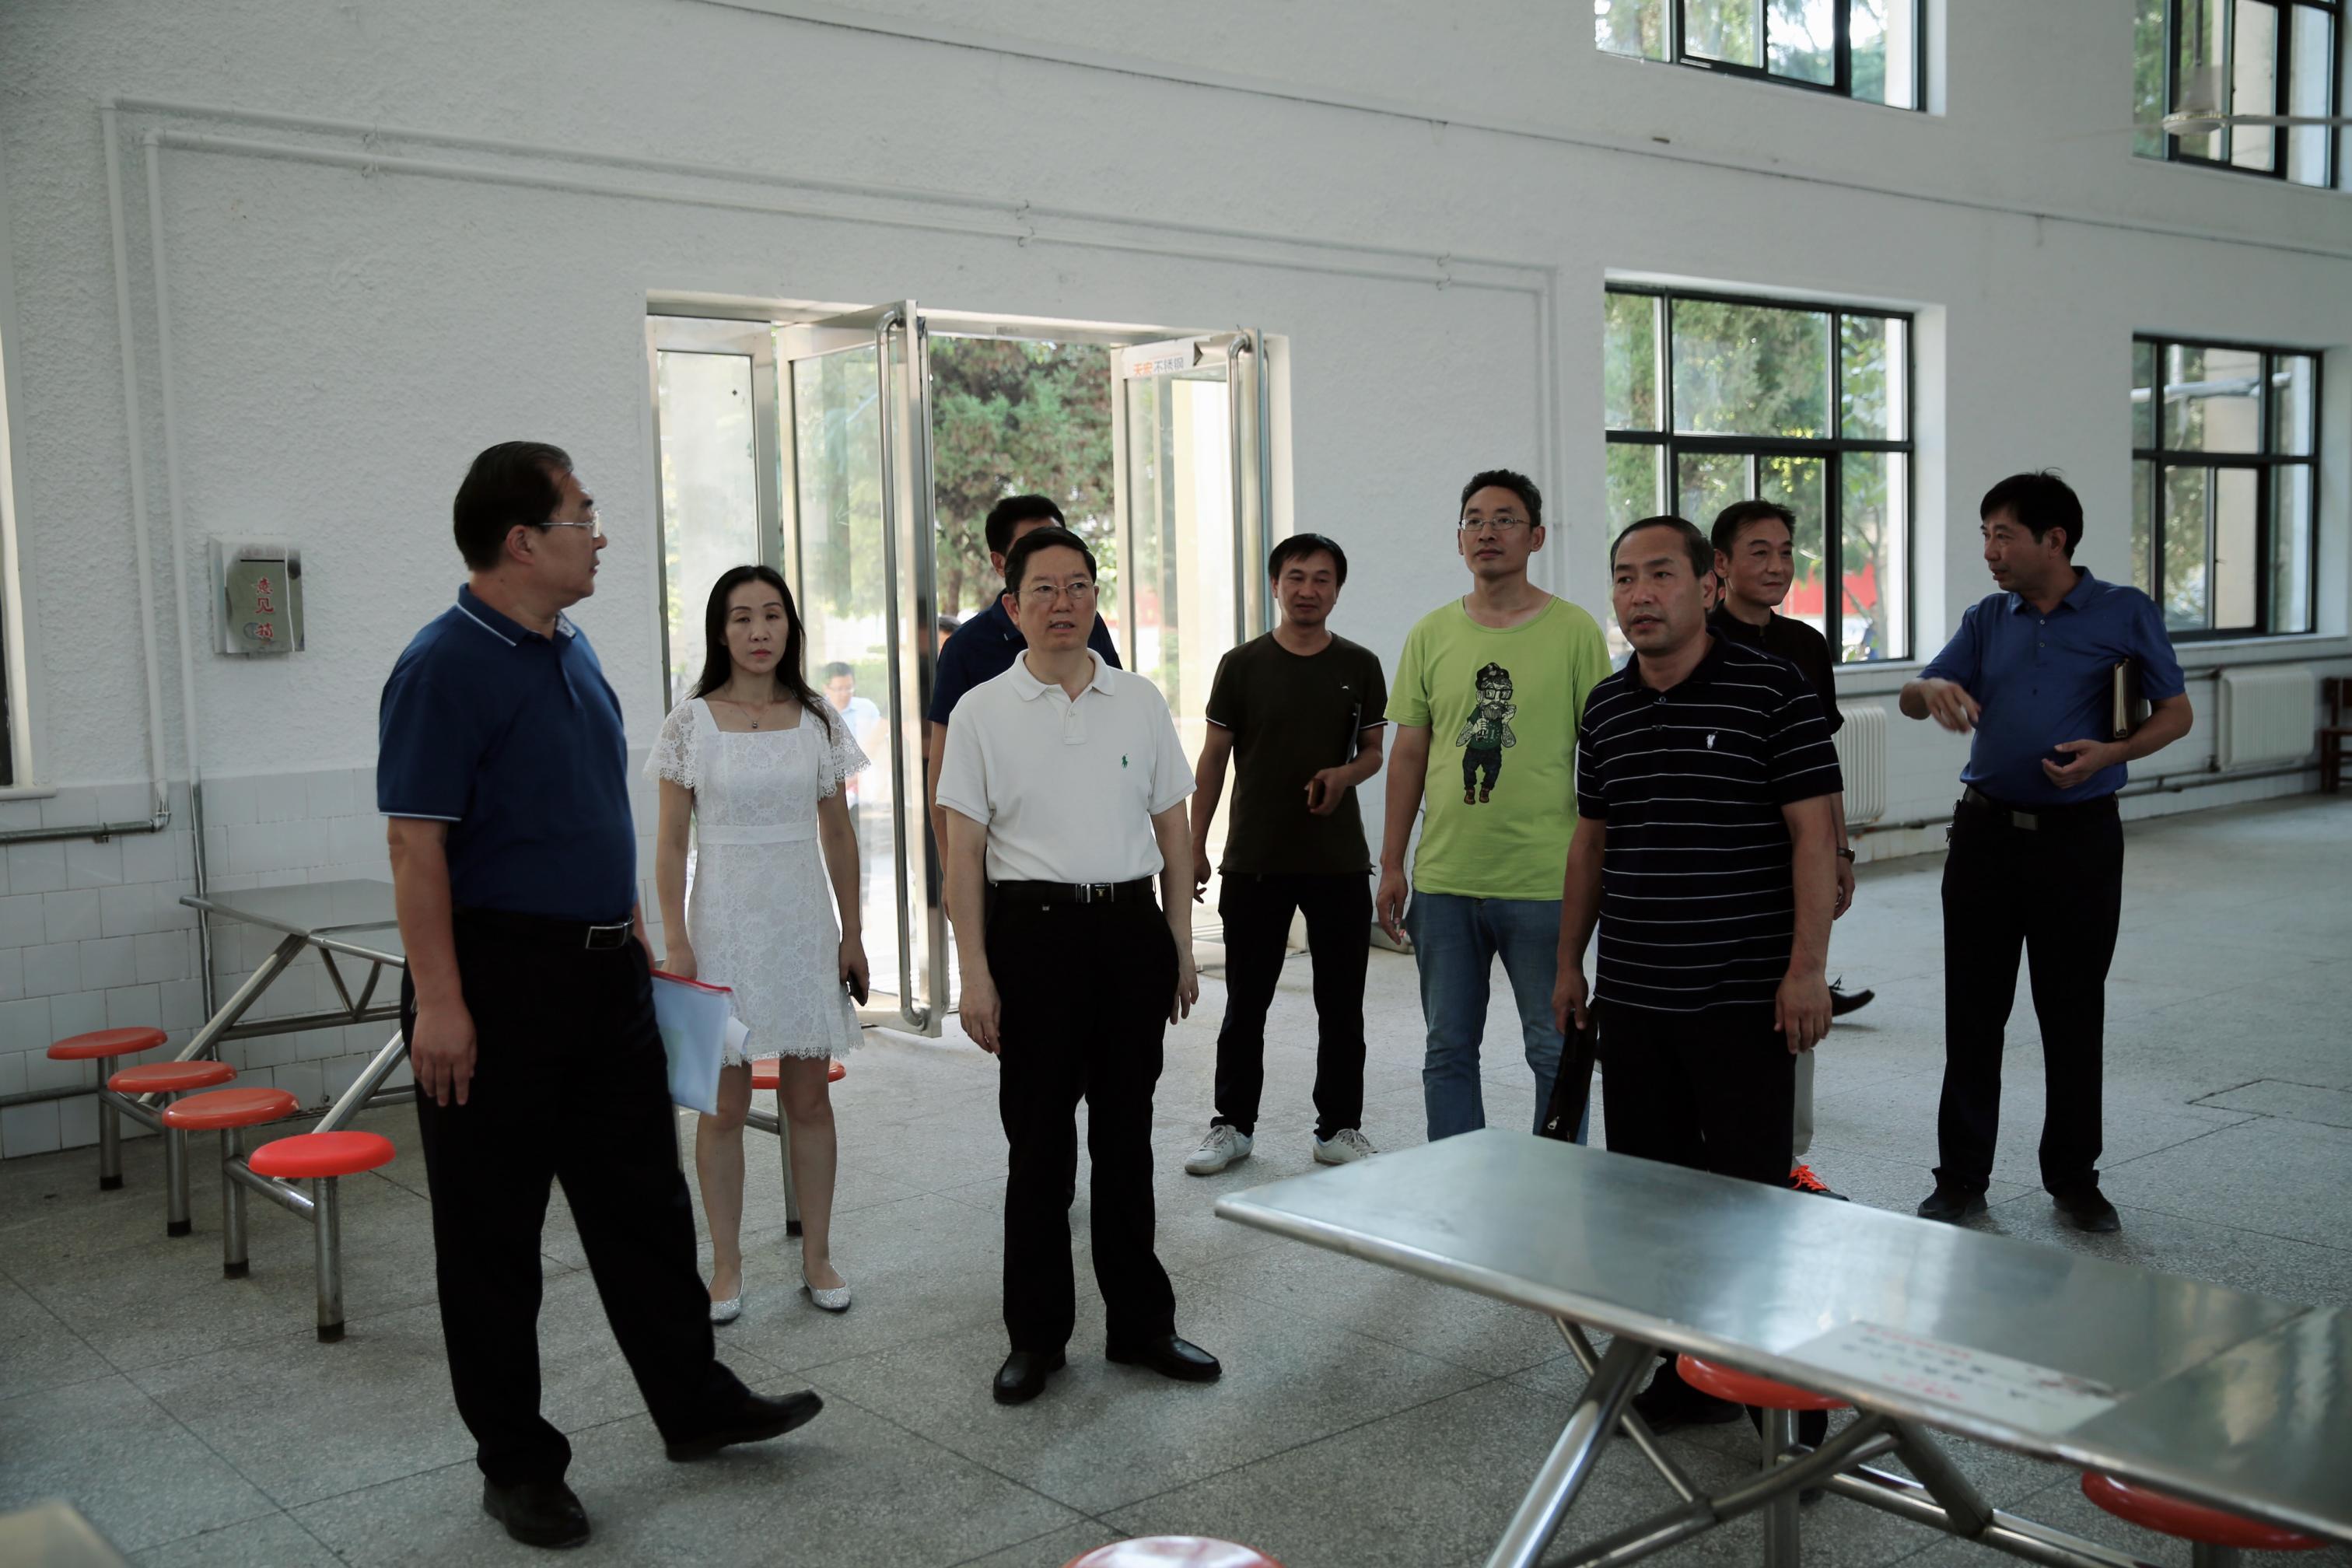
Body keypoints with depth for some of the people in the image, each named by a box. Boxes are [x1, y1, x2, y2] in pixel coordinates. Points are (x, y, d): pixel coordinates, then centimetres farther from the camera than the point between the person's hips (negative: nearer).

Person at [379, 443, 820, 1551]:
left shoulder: (573, 651, 11)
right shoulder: (444, 667, -14)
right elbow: (416, 845, -18)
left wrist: (633, 932, 18)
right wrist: (438, 1002, -21)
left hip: (603, 972, 8)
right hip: (499, 980, -8)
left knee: (645, 1205, 15)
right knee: (491, 1237, 6)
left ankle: (694, 1403, 29)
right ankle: (515, 1463, 18)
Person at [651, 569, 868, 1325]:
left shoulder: (820, 720, 4)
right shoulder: (691, 722, -2)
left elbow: (838, 835, 8)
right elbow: (671, 842, -1)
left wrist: (852, 934, 6)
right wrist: (676, 942, -7)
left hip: (804, 922, 2)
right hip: (726, 922, -2)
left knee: (809, 1098, 7)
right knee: (725, 1102, 3)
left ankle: (818, 1255, 19)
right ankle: (726, 1265, 15)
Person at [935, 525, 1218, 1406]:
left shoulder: (1140, 703, 8)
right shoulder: (982, 713, 0)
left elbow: (1172, 834, 12)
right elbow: (963, 852, -2)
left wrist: (1180, 947, 9)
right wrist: (975, 970, -8)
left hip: (1130, 929, 3)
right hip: (1033, 929, -2)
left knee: (1126, 1135, 11)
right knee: (1038, 1143, 4)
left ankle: (1141, 1324, 23)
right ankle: (1035, 1336, 17)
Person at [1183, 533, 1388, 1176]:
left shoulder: (1360, 667, 4)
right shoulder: (1242, 665, 1)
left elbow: (1373, 751, 11)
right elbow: (1214, 759, 4)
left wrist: (1345, 773, -13)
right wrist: (1194, 846, 0)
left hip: (1339, 861, 1)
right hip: (1254, 859, -1)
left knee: (1341, 1003, 7)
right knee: (1245, 1002, 7)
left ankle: (1340, 1127, 20)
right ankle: (1233, 1124, 19)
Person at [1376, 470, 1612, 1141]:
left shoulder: (1574, 631, -2)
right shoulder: (1430, 635, 7)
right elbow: (1409, 755, 9)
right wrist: (1392, 865, 7)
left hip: (1543, 882, -3)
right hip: (1444, 881, 3)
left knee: (1555, 1050, 6)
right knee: (1448, 1049, 11)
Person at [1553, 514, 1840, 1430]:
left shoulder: (1772, 690, -8)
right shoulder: (1606, 709, 10)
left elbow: (1813, 834, -10)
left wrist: (1806, 969, -15)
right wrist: (1570, 962, 16)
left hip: (1744, 999, -6)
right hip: (1631, 999, 6)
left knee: (1752, 1193, 1)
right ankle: (1687, 1371, 24)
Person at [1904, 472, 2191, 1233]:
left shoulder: (2124, 614, -1)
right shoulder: (1987, 619, 9)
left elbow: (2176, 712, 2)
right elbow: (1912, 698, 5)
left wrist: (2112, 752, -16)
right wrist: (1933, 691, -20)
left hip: (2078, 835, -3)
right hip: (1987, 830, 3)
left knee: (2073, 1014, 6)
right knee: (1972, 1011, 5)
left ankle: (2074, 1177, 20)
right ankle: (1961, 1177, 14)